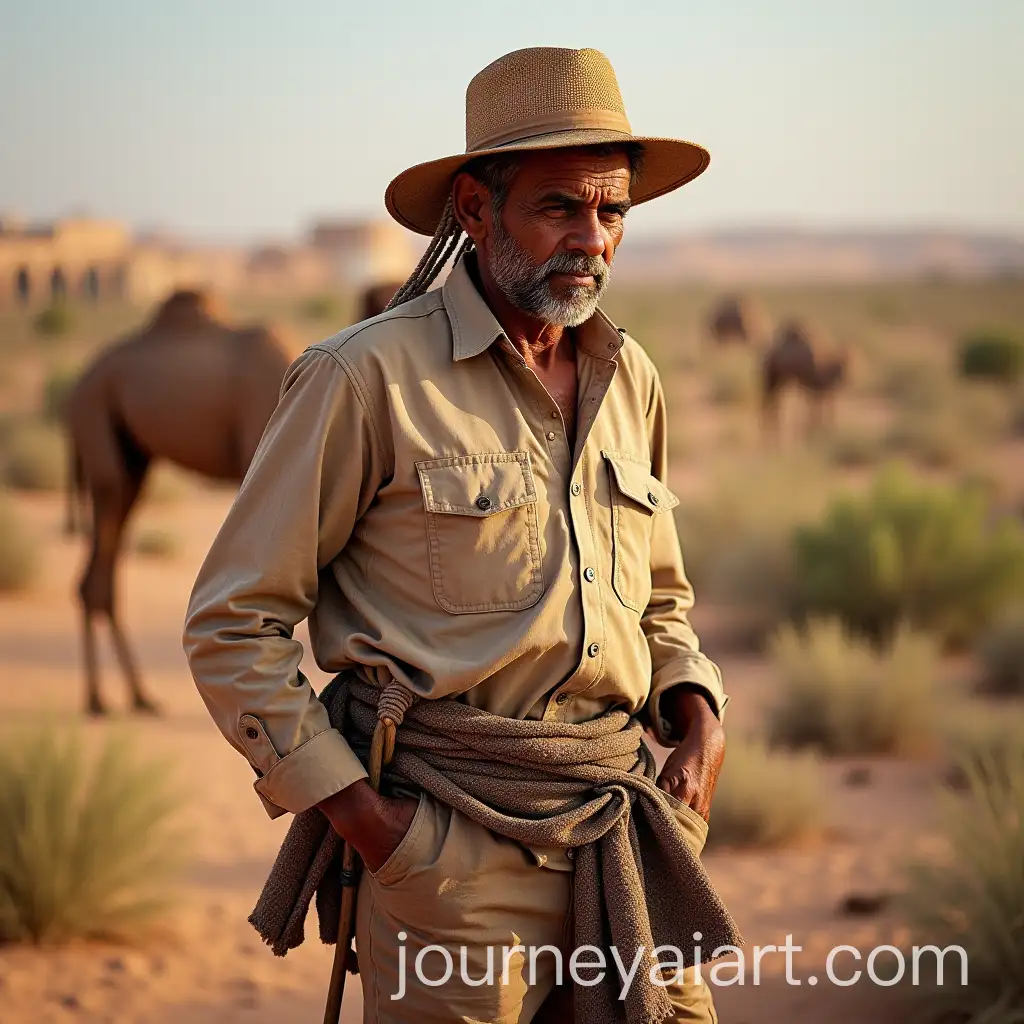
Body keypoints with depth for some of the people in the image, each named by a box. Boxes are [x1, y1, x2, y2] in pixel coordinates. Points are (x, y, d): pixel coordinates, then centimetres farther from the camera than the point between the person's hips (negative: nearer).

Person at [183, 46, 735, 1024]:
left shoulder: (629, 381, 12)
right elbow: (231, 625, -5)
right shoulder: (365, 378, -7)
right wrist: (353, 808, -11)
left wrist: (699, 714, 6)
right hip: (454, 844, -5)